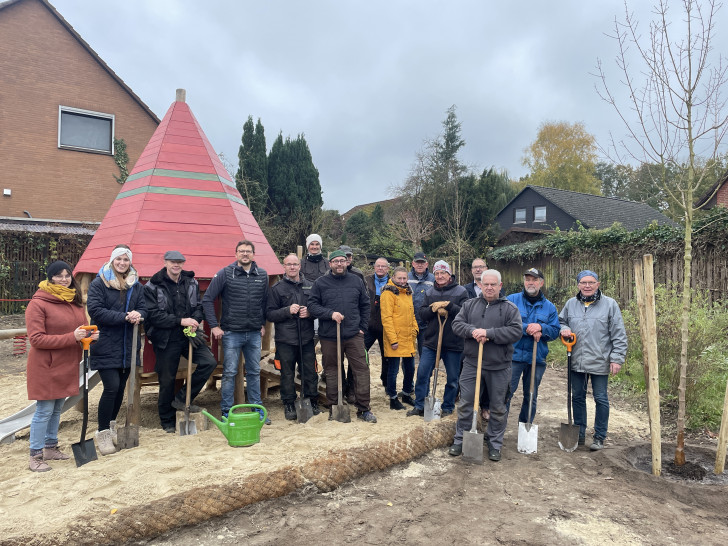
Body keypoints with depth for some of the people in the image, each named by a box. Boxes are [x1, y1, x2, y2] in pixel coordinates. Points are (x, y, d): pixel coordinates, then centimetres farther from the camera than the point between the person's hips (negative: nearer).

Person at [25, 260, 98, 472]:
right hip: (46, 367, -7)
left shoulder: (74, 301, 8)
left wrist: (90, 334, -6)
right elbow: (36, 339, -17)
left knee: (57, 409, 17)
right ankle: (35, 456, 12)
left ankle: (51, 447, 30)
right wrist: (71, 337, -24)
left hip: (66, 366, 7)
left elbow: (82, 327, 18)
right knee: (44, 411, 0)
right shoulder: (38, 303, -13)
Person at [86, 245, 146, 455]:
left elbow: (143, 308, 9)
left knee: (121, 387, 13)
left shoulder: (136, 285, 10)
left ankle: (111, 426, 31)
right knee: (111, 387, -10)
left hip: (128, 345, 5)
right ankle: (103, 433, 5)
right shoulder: (98, 283, -5)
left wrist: (138, 315, -15)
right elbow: (95, 310, -15)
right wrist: (125, 317, -21)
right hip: (106, 345, -5)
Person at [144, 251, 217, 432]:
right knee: (167, 380, 6)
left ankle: (182, 398, 5)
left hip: (188, 335, 4)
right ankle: (167, 422, 25)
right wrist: (180, 321, -21)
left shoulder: (191, 283, 6)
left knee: (209, 362, -12)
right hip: (166, 340, -3)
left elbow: (199, 306, 9)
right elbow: (153, 314, -14)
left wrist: (194, 321, -13)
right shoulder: (153, 286, -6)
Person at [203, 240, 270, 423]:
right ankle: (227, 412, 14)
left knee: (254, 372, 12)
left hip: (254, 333, 3)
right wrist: (214, 325, -7)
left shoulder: (262, 275, 5)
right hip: (231, 333, -3)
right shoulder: (225, 274, -5)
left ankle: (257, 409, 23)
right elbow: (207, 299, -4)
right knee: (230, 372, 2)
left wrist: (263, 324, 11)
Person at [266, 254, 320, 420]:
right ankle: (289, 404, 20)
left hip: (306, 338, 2)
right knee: (287, 373, 6)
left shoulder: (309, 286, 10)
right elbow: (269, 314, -2)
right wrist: (288, 311, -16)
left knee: (310, 372, 7)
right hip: (286, 339, -2)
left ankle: (312, 401, 24)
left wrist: (310, 312, -5)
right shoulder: (277, 288, 3)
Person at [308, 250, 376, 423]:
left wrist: (363, 327, 8)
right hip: (329, 337, -1)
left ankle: (363, 409, 9)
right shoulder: (321, 283, 3)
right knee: (331, 371, 8)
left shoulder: (356, 281, 10)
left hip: (354, 336, 1)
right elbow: (312, 305, -1)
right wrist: (330, 314, -14)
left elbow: (365, 305, 15)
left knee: (361, 369, -2)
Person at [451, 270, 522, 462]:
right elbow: (457, 324, 2)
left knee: (498, 408, 10)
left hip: (499, 367, -1)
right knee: (465, 404, 7)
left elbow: (516, 331, -13)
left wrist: (489, 333, -21)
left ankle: (495, 444, 26)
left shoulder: (510, 308, -1)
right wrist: (472, 331, -18)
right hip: (472, 364, 2)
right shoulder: (470, 305, 8)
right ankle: (460, 440, 21)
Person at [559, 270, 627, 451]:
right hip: (576, 361, 4)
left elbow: (619, 335, -4)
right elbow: (561, 321, 22)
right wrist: (563, 329, -2)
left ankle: (599, 437, 21)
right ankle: (579, 434, 28)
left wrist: (617, 358, -9)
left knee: (601, 399, 6)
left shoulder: (609, 304, -4)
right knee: (577, 397, 13)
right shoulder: (571, 304, 6)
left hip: (600, 362, -4)